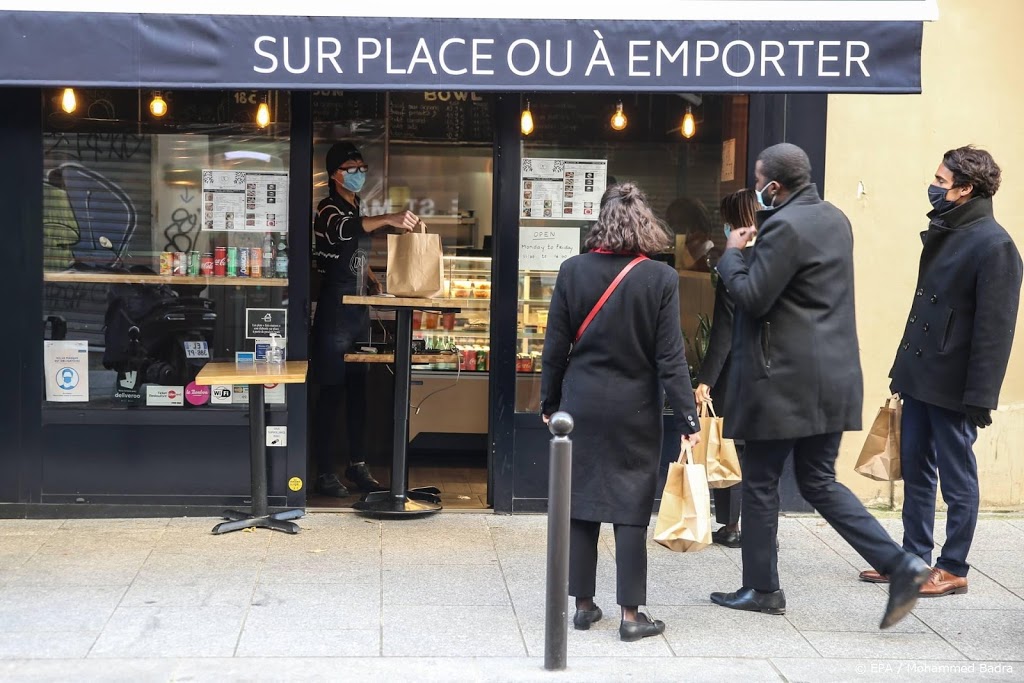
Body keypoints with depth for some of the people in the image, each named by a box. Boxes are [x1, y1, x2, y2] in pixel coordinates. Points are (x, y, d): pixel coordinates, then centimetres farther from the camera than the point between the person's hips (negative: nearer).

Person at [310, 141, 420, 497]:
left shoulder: (358, 211, 17)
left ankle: (357, 465, 20)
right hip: (334, 311, -8)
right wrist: (388, 220, -48)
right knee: (331, 392, -5)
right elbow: (343, 229, -34)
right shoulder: (328, 209, -9)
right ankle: (326, 471, 0)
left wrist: (371, 279, 10)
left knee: (358, 390, 12)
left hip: (358, 311, 8)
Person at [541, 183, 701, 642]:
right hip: (635, 410, -2)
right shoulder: (661, 278, -9)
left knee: (581, 504, 11)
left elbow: (555, 347, 0)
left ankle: (583, 605, 18)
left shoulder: (573, 272, -4)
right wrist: (687, 419, -4)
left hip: (581, 405, 2)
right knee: (631, 509, 4)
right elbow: (670, 357, -9)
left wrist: (550, 403, 12)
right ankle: (631, 615, 7)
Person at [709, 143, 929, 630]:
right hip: (833, 379, 9)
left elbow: (751, 298, -18)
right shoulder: (835, 219, 13)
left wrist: (732, 253, -3)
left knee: (760, 483, 6)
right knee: (819, 482, 15)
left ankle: (761, 589, 16)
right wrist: (757, 248, 14)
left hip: (784, 382, -9)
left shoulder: (784, 227, -17)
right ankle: (900, 564, 4)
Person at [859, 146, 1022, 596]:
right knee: (915, 470, 15)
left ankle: (953, 570, 16)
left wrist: (980, 396, -19)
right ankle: (914, 559, 26)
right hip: (919, 376, 8)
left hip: (952, 385, -8)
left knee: (957, 479, 4)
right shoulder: (943, 232, 11)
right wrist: (903, 368, 15)